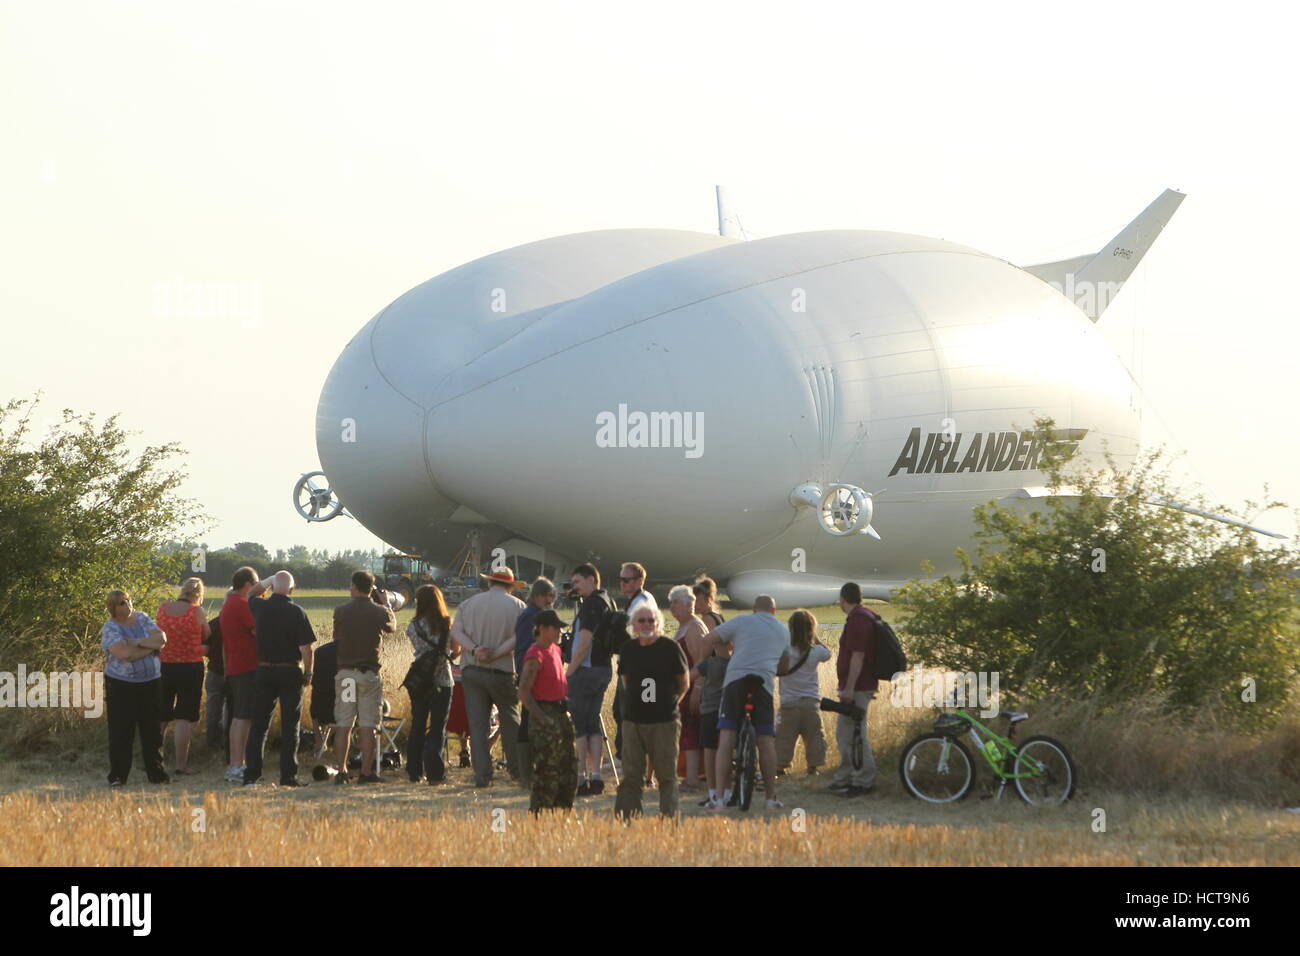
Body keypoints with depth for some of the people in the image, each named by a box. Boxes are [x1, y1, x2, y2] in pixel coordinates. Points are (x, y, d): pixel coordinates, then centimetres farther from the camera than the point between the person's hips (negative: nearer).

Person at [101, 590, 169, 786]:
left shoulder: (142, 619, 7)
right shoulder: (110, 628, -8)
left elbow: (162, 639, -5)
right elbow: (125, 654, -23)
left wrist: (138, 642, -16)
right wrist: (151, 646, -12)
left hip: (151, 682, 4)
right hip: (121, 686, -4)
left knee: (153, 729, 5)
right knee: (121, 732, -3)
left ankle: (156, 773, 11)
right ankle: (117, 776, 2)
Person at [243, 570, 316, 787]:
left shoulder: (260, 608, -2)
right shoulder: (297, 612, -10)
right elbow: (306, 647, -12)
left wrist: (269, 580, 31)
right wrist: (308, 673, 1)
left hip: (264, 671, 3)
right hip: (290, 672, -3)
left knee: (259, 724, 7)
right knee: (290, 726, 3)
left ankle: (251, 774, 5)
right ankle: (288, 775, 1)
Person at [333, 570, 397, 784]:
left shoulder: (341, 611, -2)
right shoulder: (380, 612, -4)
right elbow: (392, 627, 18)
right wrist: (386, 604, 32)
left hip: (345, 672, 1)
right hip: (369, 672, -1)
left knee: (343, 725, 5)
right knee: (368, 726, 2)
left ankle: (342, 771, 5)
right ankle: (366, 772, 0)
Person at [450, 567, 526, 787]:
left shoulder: (468, 604, 9)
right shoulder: (517, 606, 2)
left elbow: (456, 631, -4)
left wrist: (474, 650, -15)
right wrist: (497, 653, -15)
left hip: (472, 670, 2)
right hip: (503, 671, -1)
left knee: (477, 724, 2)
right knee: (510, 720, 14)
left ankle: (482, 773, -2)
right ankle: (516, 769, 19)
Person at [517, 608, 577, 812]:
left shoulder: (555, 649, 13)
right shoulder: (535, 654, -15)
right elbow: (524, 692, -20)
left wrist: (565, 710, 16)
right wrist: (542, 718, -22)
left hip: (560, 714, 9)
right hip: (544, 713, -9)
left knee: (569, 770, 12)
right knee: (546, 772, -6)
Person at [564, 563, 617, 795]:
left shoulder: (591, 604, -14)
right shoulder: (609, 602, 14)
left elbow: (584, 643, -19)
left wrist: (570, 671, -15)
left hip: (585, 669, -9)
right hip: (604, 668, 9)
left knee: (578, 725, -4)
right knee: (592, 723, 12)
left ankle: (581, 777, -7)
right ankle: (596, 776, 7)